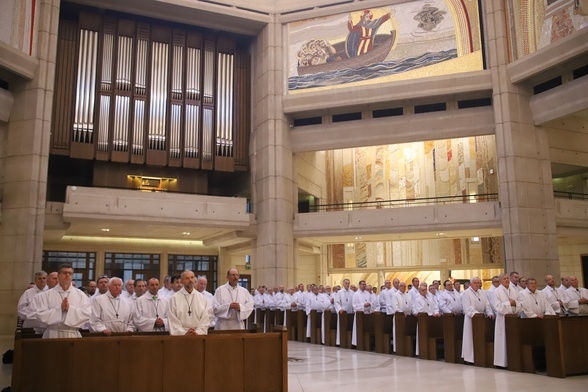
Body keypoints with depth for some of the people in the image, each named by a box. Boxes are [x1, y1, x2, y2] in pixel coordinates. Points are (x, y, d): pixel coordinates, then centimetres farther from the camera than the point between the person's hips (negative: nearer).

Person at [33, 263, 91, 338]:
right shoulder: (46, 295, 3)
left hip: (73, 335, 1)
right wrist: (60, 309, -15)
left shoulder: (80, 295, 5)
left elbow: (86, 314, -5)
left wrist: (70, 309, -16)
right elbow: (41, 315, -7)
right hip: (53, 335, -1)